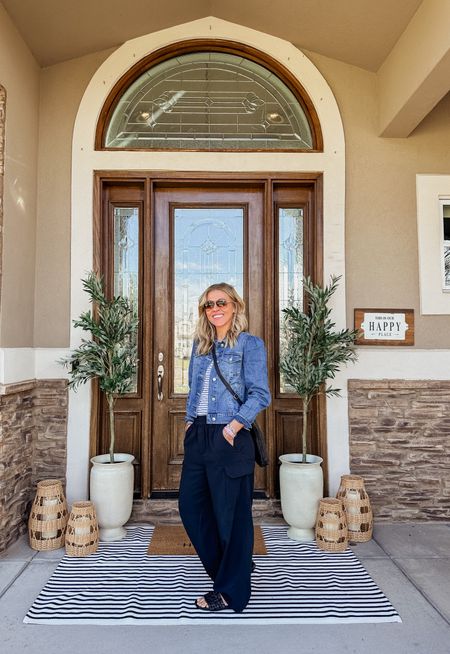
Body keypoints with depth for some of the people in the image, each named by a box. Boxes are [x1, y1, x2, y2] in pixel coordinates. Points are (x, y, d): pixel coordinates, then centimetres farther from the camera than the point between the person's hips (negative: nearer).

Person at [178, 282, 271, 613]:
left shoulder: (250, 344, -5)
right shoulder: (200, 345, 15)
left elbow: (260, 394, -11)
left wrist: (233, 426, -17)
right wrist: (190, 422, 11)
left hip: (229, 439, -7)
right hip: (198, 437, 7)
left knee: (232, 513, 4)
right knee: (191, 505, 12)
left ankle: (232, 590, 22)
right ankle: (224, 567, 36)